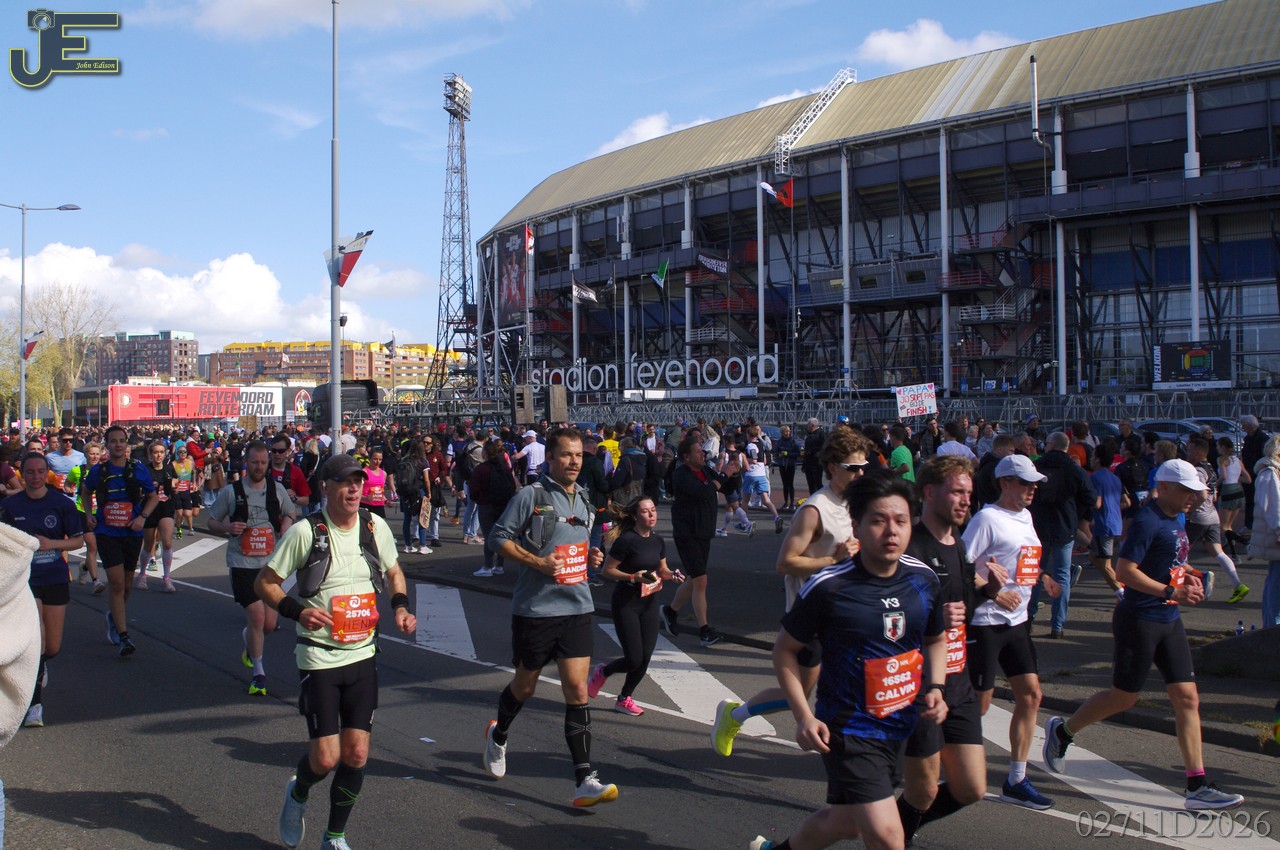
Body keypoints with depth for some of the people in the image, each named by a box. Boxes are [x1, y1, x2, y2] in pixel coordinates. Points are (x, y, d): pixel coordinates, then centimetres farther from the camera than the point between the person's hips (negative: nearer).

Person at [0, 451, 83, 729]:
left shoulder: (62, 503, -4)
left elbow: (78, 541, -2)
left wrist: (51, 543, -17)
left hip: (56, 579, 1)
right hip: (24, 578, -1)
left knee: (53, 648, 9)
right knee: (36, 640, -15)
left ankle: (39, 664, 46)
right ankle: (34, 704, -5)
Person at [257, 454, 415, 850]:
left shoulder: (375, 526, 1)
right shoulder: (305, 532, -12)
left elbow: (393, 571, 19)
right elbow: (264, 583, -4)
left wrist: (401, 606, 1)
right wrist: (297, 610, -21)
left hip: (364, 655, 4)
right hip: (319, 657, -4)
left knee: (356, 755, 4)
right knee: (325, 759, -5)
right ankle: (298, 794, 32)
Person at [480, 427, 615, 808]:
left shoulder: (583, 499, 12)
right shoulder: (531, 496, -9)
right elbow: (498, 537, -9)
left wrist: (590, 555, 4)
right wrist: (537, 562, -19)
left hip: (577, 606, 4)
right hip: (535, 607, -4)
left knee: (577, 691, -3)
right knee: (524, 686, 13)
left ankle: (584, 782, -3)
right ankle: (497, 736, 45)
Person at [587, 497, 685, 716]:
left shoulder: (658, 541, 4)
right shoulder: (626, 540, -17)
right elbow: (608, 570, -13)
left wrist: (672, 575, -5)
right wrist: (633, 577, -24)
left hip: (649, 602, 6)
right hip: (625, 604, -6)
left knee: (645, 658, 4)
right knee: (634, 659, -8)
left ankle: (624, 699, 24)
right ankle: (602, 672, 23)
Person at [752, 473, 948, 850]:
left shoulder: (924, 580, -2)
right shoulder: (828, 587, -18)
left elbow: (935, 640, 16)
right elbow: (785, 649, -7)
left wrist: (935, 687, -1)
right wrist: (803, 716, -14)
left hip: (899, 726, 6)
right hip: (848, 729, -6)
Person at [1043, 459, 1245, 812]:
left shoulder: (1175, 521, 11)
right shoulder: (1148, 522, -17)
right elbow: (1124, 571, -24)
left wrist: (1186, 577, 8)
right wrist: (1171, 592, -26)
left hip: (1169, 621, 9)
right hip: (1139, 620, -9)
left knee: (1187, 698, 3)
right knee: (1123, 698, 3)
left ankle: (1197, 787, 6)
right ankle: (1062, 731, 25)